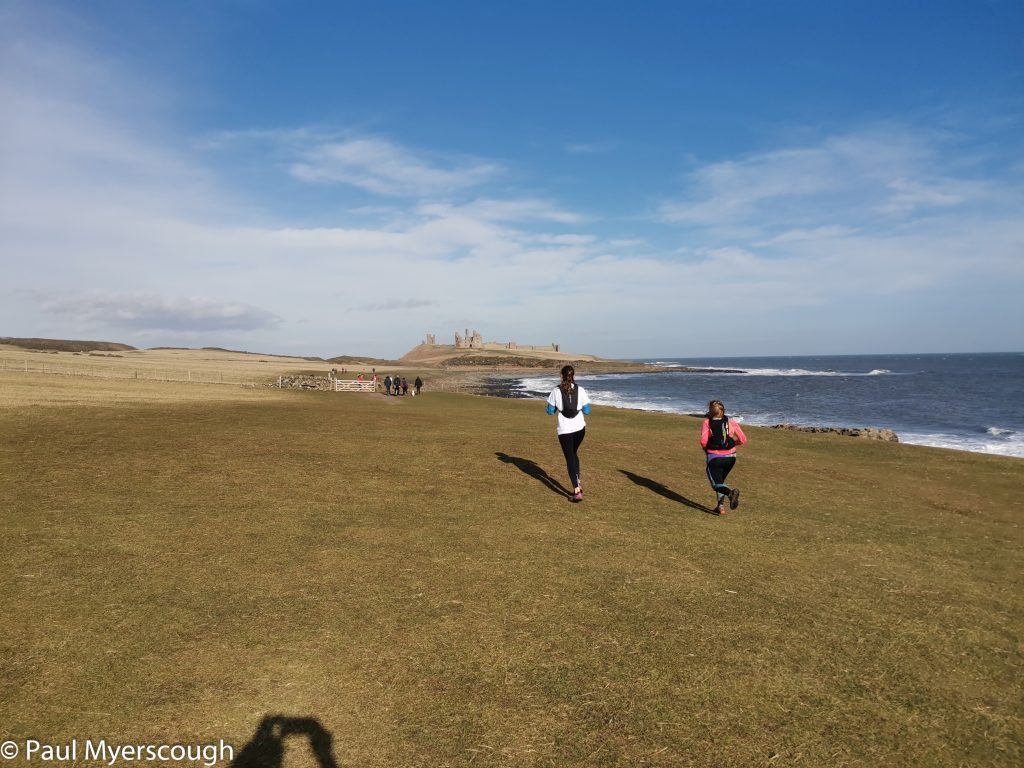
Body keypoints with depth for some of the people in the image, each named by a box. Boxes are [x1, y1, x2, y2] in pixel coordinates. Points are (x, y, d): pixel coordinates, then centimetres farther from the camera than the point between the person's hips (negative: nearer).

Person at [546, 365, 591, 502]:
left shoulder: (556, 391, -6)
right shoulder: (580, 390, -3)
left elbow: (550, 411, 1)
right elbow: (587, 411, 0)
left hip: (564, 430, -2)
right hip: (580, 428, 2)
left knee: (570, 458, 3)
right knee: (573, 454, 24)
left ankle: (577, 491, -5)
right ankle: (577, 484, 21)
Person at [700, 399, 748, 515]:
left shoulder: (707, 423, -3)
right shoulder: (731, 422, 4)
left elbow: (703, 441, -14)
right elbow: (743, 440, 2)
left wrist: (706, 449, 7)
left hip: (714, 457, -4)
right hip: (730, 457, 4)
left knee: (717, 484, 5)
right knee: (720, 480, 25)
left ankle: (731, 492, -27)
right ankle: (721, 506, 17)